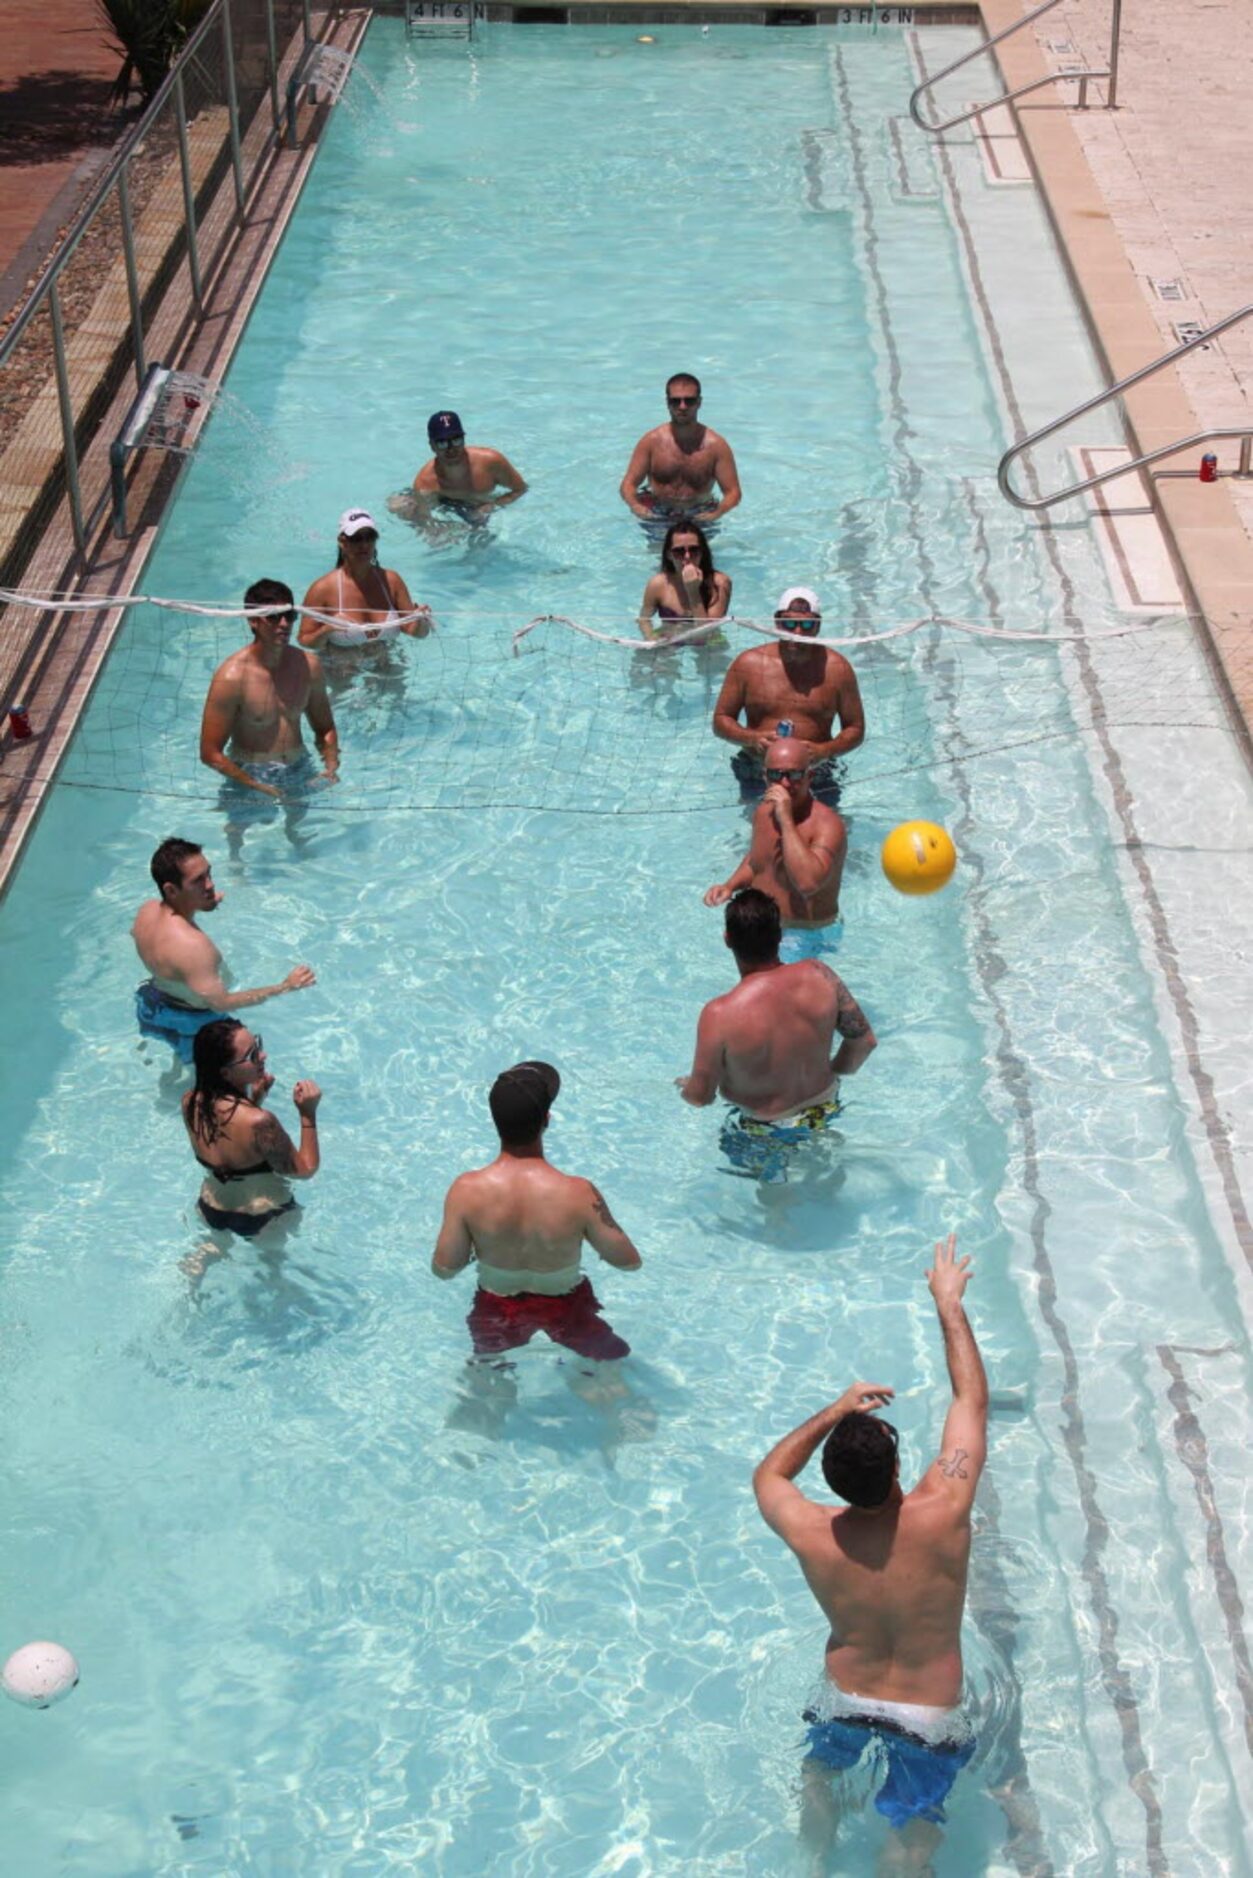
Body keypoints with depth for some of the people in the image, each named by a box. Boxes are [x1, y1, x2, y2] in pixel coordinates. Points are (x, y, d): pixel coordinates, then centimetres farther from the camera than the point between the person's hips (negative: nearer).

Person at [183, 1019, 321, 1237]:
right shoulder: (260, 1122, -40)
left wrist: (254, 1099, -7)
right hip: (264, 1218, -5)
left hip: (211, 1210, 5)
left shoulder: (190, 1103, -19)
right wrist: (308, 1114, -25)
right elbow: (305, 1170, -24)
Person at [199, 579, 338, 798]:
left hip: (300, 772, 5)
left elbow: (325, 729, 16)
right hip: (250, 778, -4)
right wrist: (257, 786, -19)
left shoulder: (308, 665, 1)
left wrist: (331, 766, -3)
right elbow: (210, 753, -14)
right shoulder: (232, 677, -15)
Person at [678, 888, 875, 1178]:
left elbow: (701, 1096, -20)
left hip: (764, 1130, -4)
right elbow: (865, 1040, -9)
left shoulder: (720, 1015, -32)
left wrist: (683, 1085, 5)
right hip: (824, 1110, 4)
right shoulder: (818, 976, -21)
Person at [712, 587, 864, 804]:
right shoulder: (748, 664, 1)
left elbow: (856, 729, 5)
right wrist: (752, 738, -14)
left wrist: (824, 750, -15)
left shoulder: (836, 668, 1)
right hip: (756, 776, 1)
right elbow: (721, 720, 6)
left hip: (817, 778, -1)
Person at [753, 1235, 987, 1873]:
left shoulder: (811, 1538, -26)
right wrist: (949, 1304, -10)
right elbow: (972, 1400, -17)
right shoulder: (943, 1514, -31)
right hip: (930, 1715, -1)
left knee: (819, 1771, 33)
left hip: (846, 1698, 1)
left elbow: (768, 1476, -1)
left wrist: (832, 1412, -5)